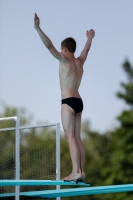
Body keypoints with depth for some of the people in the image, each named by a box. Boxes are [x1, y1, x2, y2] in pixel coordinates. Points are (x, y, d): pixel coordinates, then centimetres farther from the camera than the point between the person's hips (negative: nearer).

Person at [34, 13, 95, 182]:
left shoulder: (65, 60, -5)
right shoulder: (80, 61, 16)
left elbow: (49, 45, -16)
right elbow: (86, 49, 37)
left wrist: (38, 28, -20)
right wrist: (89, 38, 57)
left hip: (69, 101, -8)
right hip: (78, 101, 8)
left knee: (70, 136, -14)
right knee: (77, 138, 7)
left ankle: (76, 172, -24)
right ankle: (81, 172, 2)